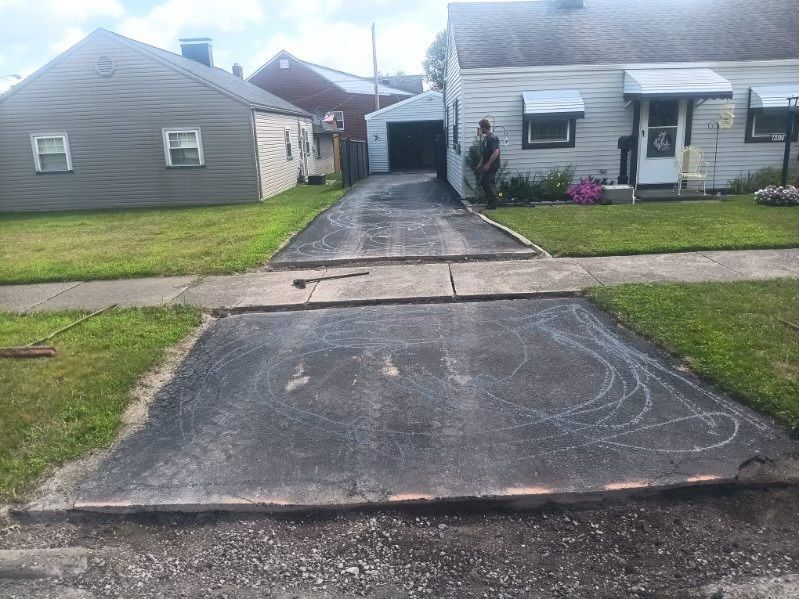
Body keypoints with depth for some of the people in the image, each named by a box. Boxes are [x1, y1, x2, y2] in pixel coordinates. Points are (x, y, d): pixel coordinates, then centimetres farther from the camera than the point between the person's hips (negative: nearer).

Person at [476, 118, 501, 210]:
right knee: (490, 183, 10)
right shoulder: (485, 138, 14)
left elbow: (496, 152, -24)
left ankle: (494, 200, -3)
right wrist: (481, 163, 17)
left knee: (485, 182, -10)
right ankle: (492, 202, 15)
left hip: (492, 165, -9)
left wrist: (488, 164, -24)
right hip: (487, 165, 9)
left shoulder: (493, 138, -17)